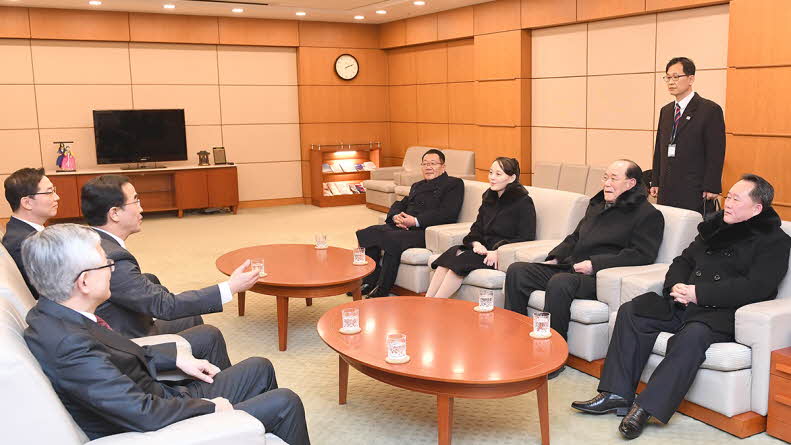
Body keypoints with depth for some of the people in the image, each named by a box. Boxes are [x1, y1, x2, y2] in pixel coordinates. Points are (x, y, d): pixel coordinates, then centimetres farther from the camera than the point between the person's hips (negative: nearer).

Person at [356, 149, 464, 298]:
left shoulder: (454, 184, 4)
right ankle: (370, 281, -6)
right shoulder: (417, 186, 30)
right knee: (367, 233, -13)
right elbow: (400, 204, 26)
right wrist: (395, 216, -1)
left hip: (425, 230, -8)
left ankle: (381, 292, -23)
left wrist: (415, 221, -17)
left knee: (391, 239, -33)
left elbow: (448, 214, -10)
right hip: (403, 226, 8)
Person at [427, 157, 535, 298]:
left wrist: (497, 252, -20)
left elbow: (526, 238, -11)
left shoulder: (523, 201, -6)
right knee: (450, 254, -20)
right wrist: (477, 244, -6)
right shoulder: (489, 197, 16)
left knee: (462, 260, -27)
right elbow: (477, 228, 17)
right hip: (484, 249, 7)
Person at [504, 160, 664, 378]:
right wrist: (555, 258, 12)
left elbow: (642, 255, -12)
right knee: (516, 270, -8)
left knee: (560, 282, -37)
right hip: (568, 268, 8)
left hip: (599, 278, -8)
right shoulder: (596, 205, 25)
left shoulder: (648, 214, 0)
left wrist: (594, 264, -18)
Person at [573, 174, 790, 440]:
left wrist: (699, 294, -18)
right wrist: (675, 286, -1)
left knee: (693, 334, -38)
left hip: (724, 313, -7)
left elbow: (755, 288, -15)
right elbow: (683, 261, 23)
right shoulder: (715, 226, 21)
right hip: (685, 304, 7)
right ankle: (617, 394, -14)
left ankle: (645, 407, -33)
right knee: (631, 311, -11)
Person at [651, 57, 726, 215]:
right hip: (666, 192, 6)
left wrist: (711, 188, -13)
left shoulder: (710, 110, -4)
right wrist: (655, 182, 13)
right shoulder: (666, 111, 17)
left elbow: (716, 153, -8)